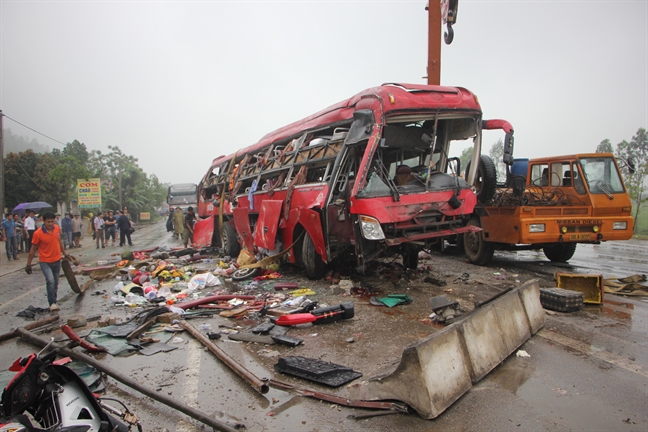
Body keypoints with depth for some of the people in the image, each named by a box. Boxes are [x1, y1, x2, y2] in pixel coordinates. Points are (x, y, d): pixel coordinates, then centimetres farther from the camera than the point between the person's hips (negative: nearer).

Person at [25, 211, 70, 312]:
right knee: (50, 281, -22)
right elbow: (33, 249, -8)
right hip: (45, 262, -5)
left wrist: (64, 253, 19)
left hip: (57, 260, 5)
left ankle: (54, 301, 32)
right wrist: (28, 264, -4)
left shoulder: (57, 228, -3)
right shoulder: (38, 233, -17)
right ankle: (52, 303, -15)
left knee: (56, 283, 15)